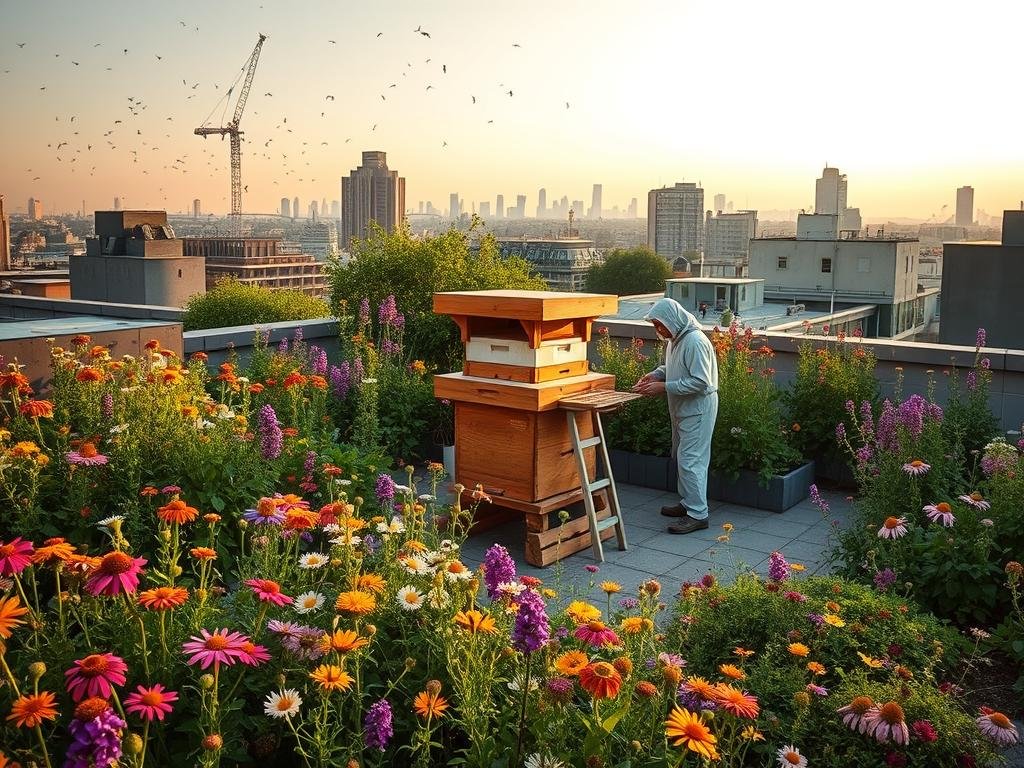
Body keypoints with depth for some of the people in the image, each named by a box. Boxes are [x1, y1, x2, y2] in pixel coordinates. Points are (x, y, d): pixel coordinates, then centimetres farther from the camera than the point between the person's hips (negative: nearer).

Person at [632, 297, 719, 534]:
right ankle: (688, 502, 30)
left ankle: (697, 515, -4)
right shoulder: (676, 339, 7)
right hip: (682, 409, 10)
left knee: (690, 460, -9)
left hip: (698, 409, -10)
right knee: (681, 456, 17)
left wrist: (664, 387, -25)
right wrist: (655, 374, 3)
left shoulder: (695, 341, -23)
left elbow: (700, 382, -27)